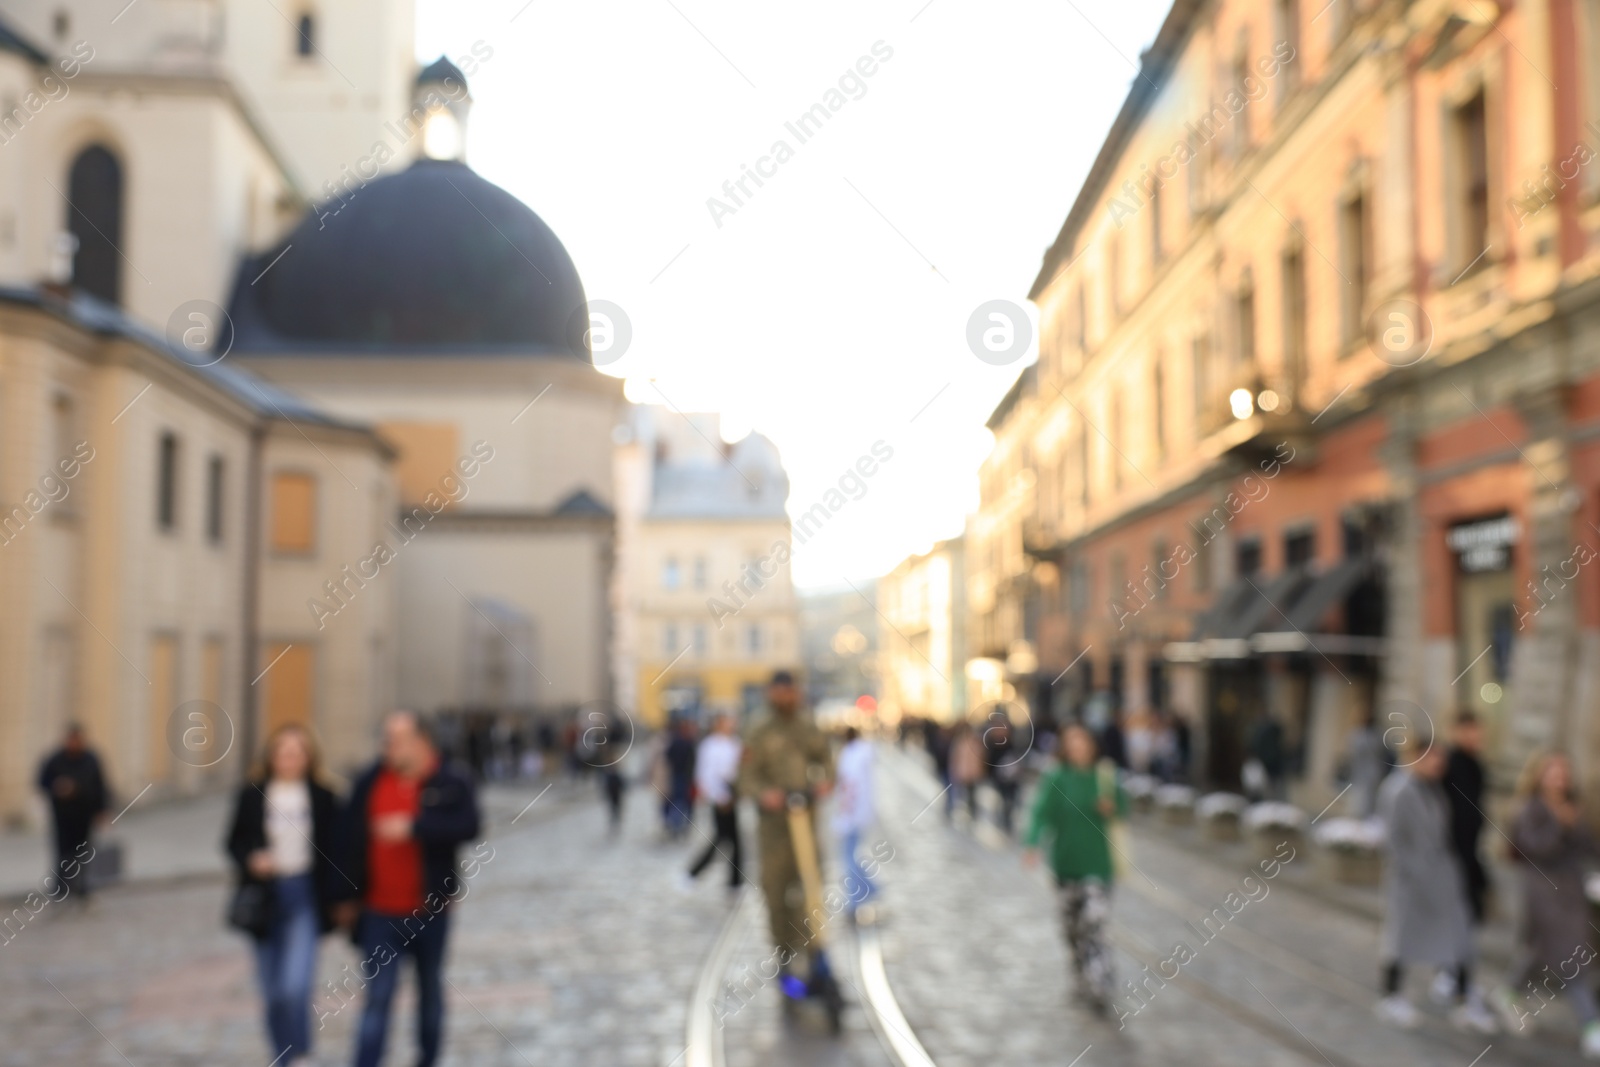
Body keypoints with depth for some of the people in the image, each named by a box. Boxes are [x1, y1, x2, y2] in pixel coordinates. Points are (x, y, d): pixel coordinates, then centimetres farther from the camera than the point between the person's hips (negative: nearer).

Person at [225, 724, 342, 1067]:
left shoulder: (323, 798, -2)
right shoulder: (252, 795, 0)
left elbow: (333, 852, 2)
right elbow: (234, 842, 7)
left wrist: (334, 901, -3)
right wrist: (251, 860, -14)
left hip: (304, 896, -2)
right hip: (264, 895, 2)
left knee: (295, 985, -16)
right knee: (272, 991, 10)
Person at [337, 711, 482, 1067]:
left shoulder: (452, 784, -8)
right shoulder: (369, 783, 0)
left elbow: (468, 826, -25)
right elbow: (351, 840, 5)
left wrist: (413, 827, -32)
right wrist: (348, 895, 6)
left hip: (430, 909, -1)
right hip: (379, 912, 1)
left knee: (430, 988, 16)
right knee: (377, 997, -1)